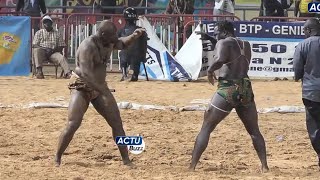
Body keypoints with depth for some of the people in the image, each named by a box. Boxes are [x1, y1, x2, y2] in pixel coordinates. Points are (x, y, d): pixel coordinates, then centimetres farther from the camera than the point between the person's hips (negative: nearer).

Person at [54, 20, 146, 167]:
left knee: (117, 122, 1)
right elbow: (86, 73, -35)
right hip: (82, 87, -7)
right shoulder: (88, 46, -26)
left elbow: (122, 44, 22)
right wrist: (104, 93, -40)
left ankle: (126, 160, 8)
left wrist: (134, 36, 0)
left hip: (99, 87, 7)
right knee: (73, 124, -16)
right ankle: (57, 159, -1)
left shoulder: (109, 42, -1)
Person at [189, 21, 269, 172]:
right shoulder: (246, 45, 17)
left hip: (228, 90, -5)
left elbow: (220, 59, -23)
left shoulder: (223, 43, -3)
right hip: (246, 90, 5)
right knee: (254, 131, 18)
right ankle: (264, 166, 7)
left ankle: (192, 166, -2)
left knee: (206, 128, 3)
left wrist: (210, 70, -7)